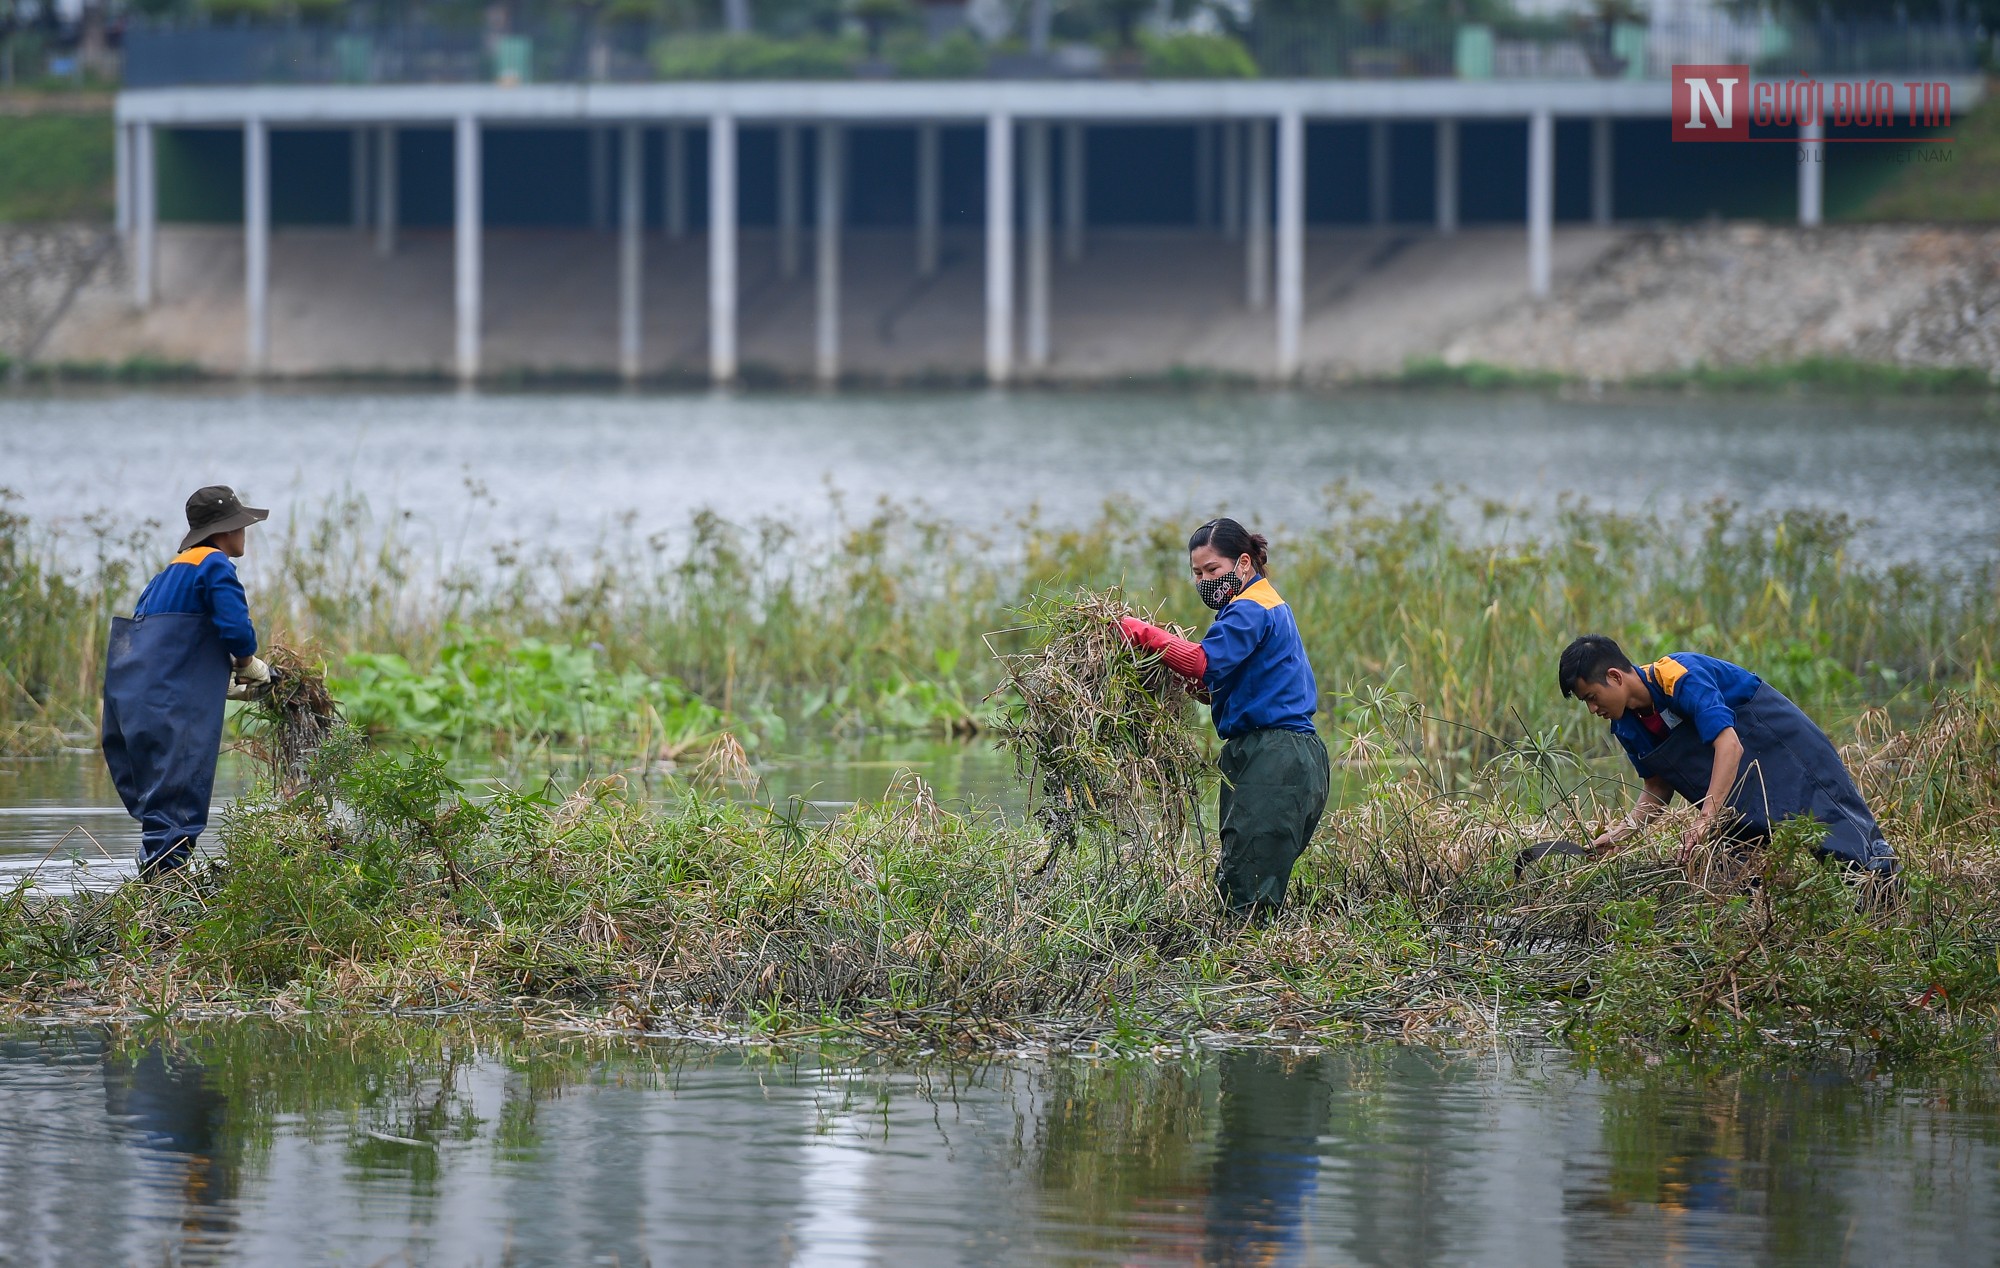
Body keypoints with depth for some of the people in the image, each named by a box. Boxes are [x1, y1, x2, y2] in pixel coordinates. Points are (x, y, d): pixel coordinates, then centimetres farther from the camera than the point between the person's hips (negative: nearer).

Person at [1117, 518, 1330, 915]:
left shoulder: (1249, 611, -9)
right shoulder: (1269, 606, 23)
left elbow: (1203, 662, -24)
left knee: (1244, 892, -14)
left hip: (1272, 761, -11)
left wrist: (1140, 632, -19)